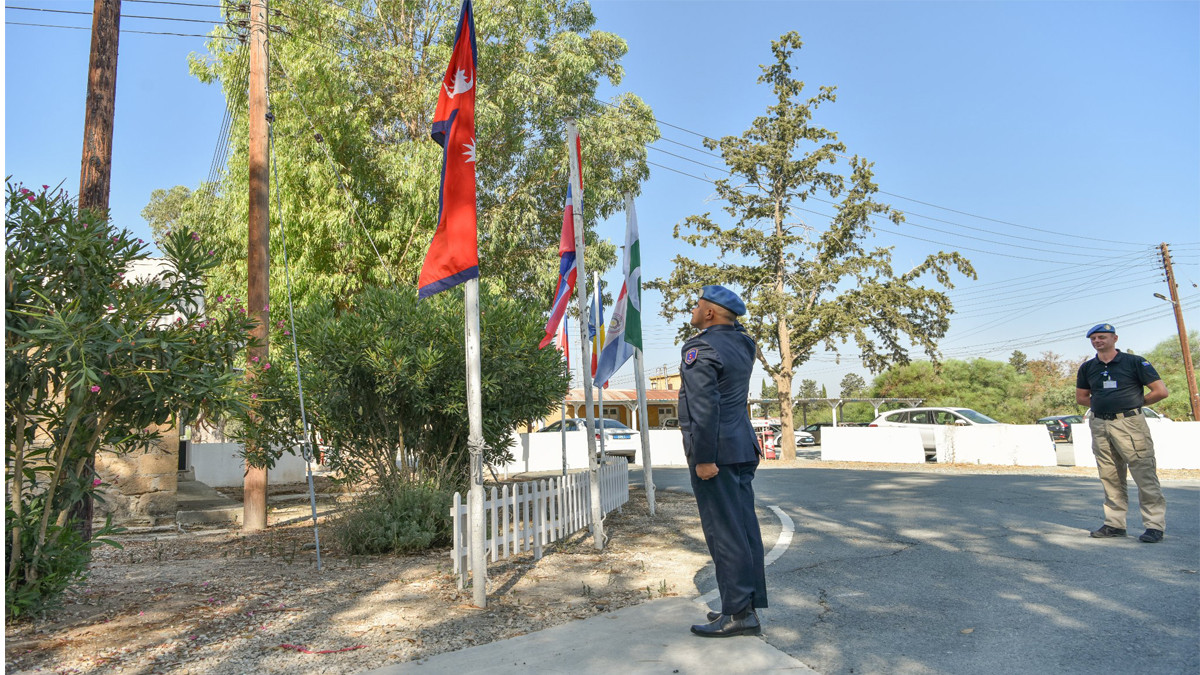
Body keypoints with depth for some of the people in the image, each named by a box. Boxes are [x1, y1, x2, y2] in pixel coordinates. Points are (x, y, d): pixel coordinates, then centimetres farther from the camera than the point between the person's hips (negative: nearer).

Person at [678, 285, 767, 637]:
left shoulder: (701, 350, -14)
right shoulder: (741, 343, 11)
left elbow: (705, 408, -22)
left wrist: (703, 458, -21)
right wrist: (729, 315, 25)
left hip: (717, 452, -9)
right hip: (743, 449, 9)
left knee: (724, 532, -4)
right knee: (744, 527, 12)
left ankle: (738, 613, 3)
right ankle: (749, 605, 21)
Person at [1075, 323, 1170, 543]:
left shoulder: (1134, 362, -1)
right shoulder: (1087, 368, 12)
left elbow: (1161, 391, -2)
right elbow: (1081, 397, 22)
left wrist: (1134, 403, 4)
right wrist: (1104, 404, 11)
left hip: (1129, 423, -5)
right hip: (1099, 426, 5)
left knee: (1145, 475, -5)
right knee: (1110, 478, 9)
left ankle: (1154, 525, 1)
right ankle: (1114, 524, 16)